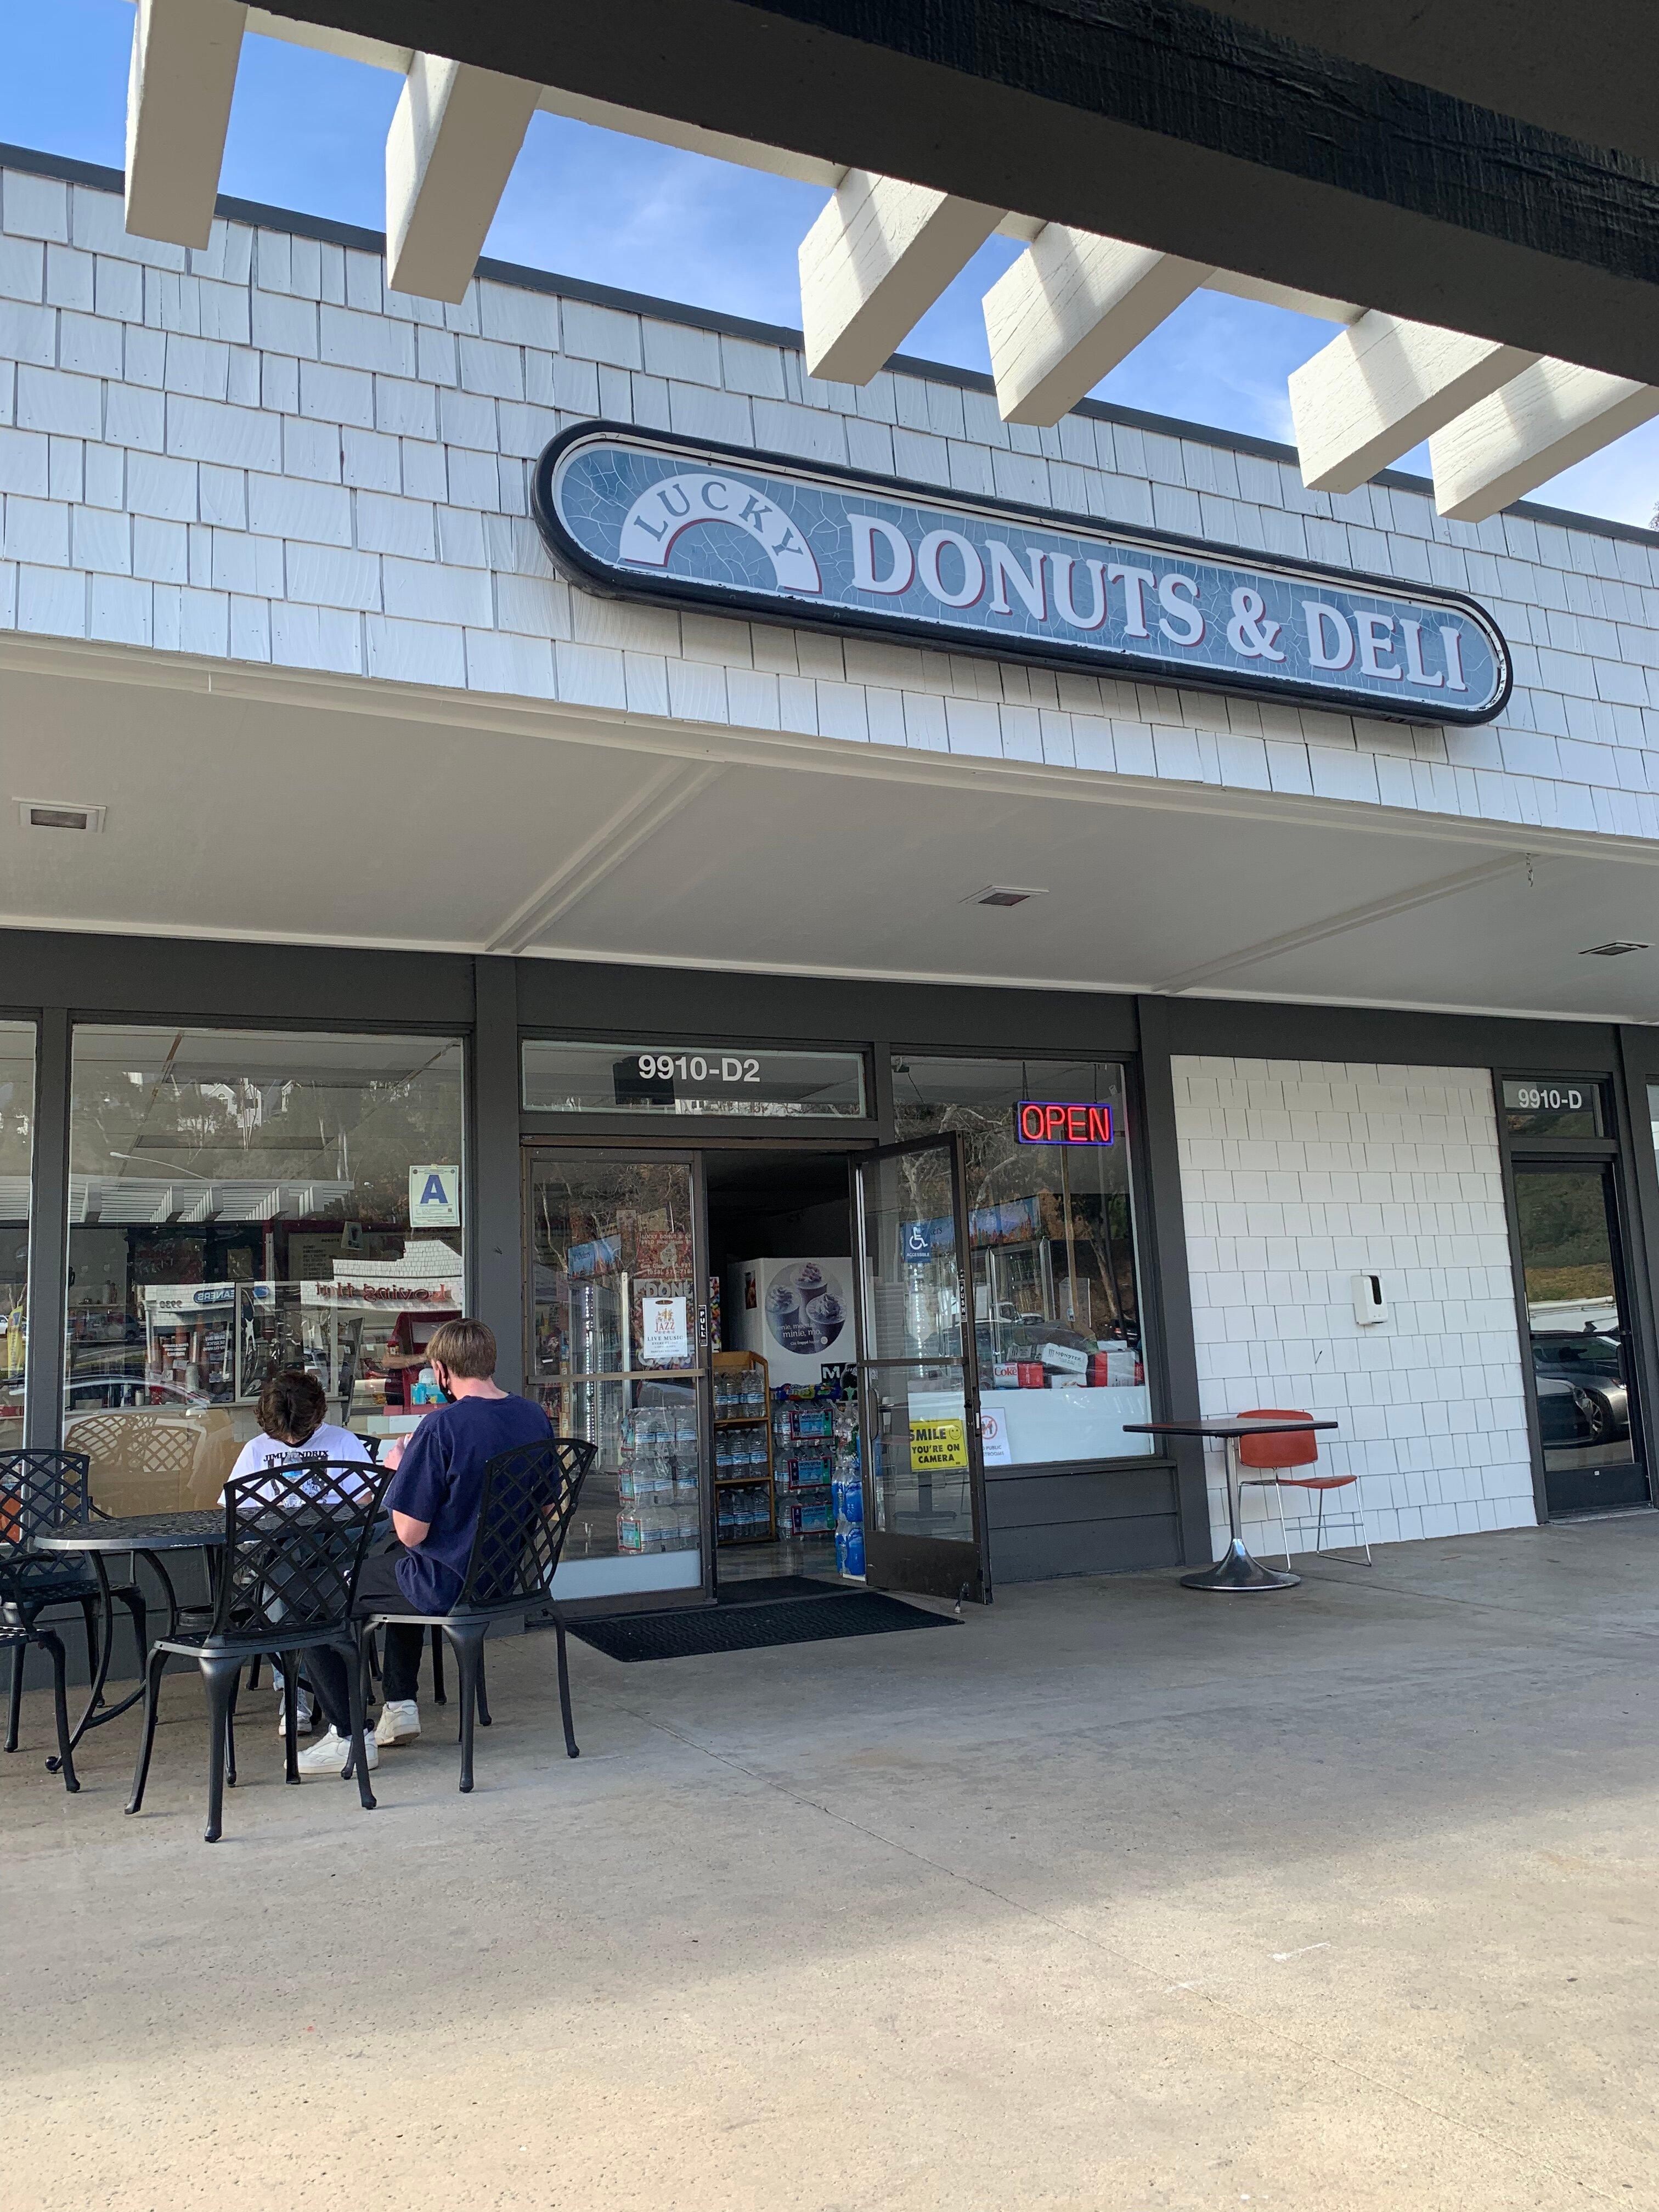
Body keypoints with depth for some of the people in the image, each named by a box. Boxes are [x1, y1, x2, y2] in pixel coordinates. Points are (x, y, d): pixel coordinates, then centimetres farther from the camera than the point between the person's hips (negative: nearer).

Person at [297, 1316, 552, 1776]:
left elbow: (411, 1533, -21)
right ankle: (400, 1707, 36)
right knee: (399, 1566, 36)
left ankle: (348, 1736, 10)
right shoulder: (536, 1419, -3)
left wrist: (400, 1467, -3)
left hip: (447, 1584, -8)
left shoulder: (442, 1426, -24)